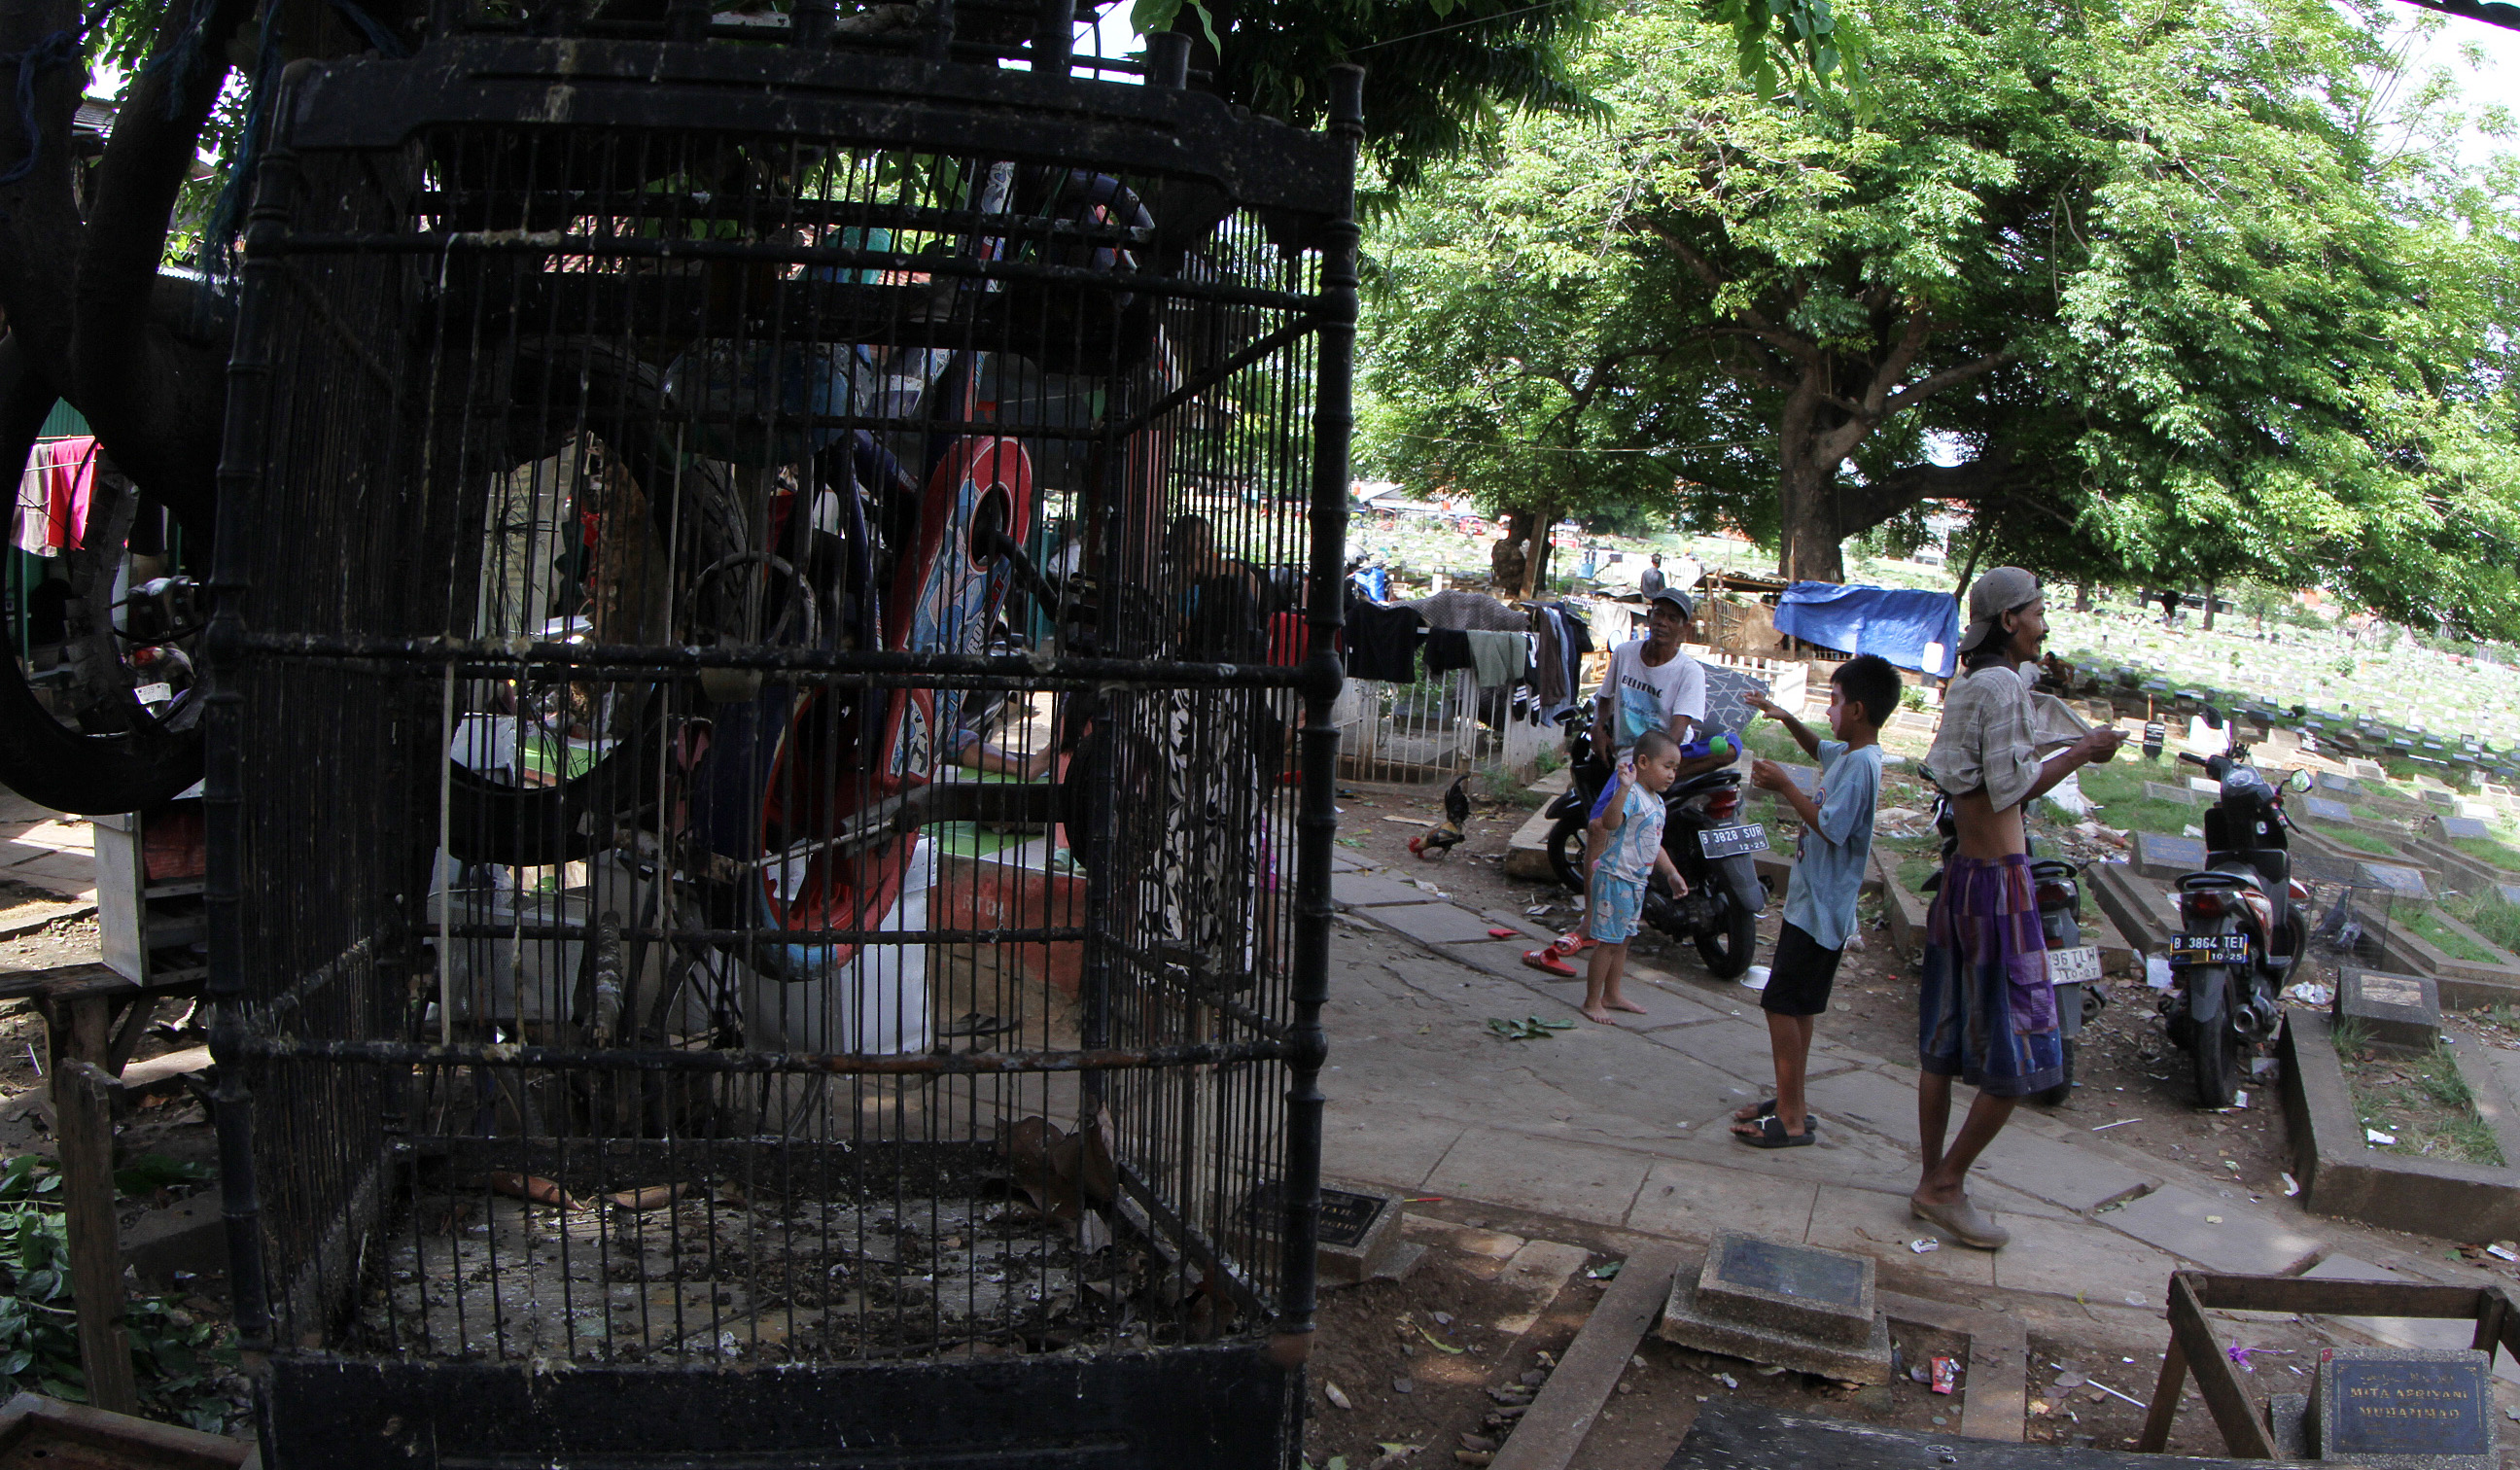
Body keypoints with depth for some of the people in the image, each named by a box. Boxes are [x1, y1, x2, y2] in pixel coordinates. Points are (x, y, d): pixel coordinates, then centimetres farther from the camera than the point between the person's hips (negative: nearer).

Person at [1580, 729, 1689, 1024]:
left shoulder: (1657, 802, 13)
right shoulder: (1631, 795, -19)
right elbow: (1609, 822, -38)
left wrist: (1672, 873, 20)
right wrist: (1623, 788, -48)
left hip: (1636, 882, 10)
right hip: (1615, 879, -10)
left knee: (1622, 940, 18)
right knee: (1608, 941, -4)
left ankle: (1611, 994, 30)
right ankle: (1592, 1001, 5)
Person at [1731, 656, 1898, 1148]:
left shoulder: (1860, 764, -20)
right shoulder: (1847, 753, 10)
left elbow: (1830, 827, -28)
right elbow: (1818, 749, 33)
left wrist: (1785, 786, -21)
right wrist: (1786, 718, 19)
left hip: (1818, 910, -10)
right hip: (1812, 904, 10)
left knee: (1782, 1005, -8)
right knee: (1795, 1007, 17)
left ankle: (1791, 1119, -3)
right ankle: (1790, 1103, 27)